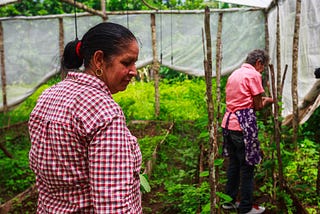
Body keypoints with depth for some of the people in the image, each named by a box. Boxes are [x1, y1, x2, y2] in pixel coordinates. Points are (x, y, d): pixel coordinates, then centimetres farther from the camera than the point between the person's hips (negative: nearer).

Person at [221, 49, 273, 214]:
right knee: (247, 166, 2)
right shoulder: (254, 74, -7)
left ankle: (229, 201, 27)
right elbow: (258, 106, -6)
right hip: (243, 126, -8)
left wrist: (259, 100, 21)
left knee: (234, 163, 17)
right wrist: (267, 101, 14)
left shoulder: (234, 73, 17)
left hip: (228, 122, 8)